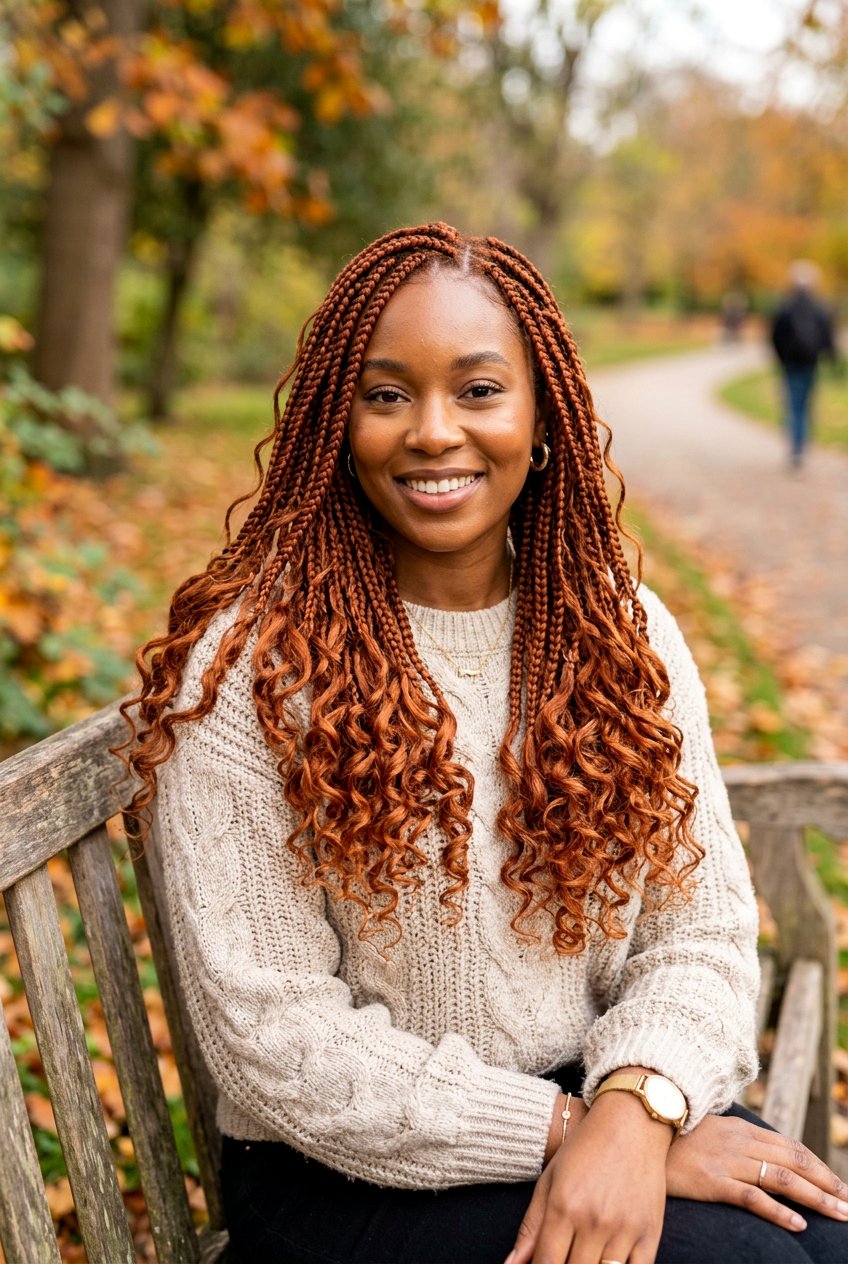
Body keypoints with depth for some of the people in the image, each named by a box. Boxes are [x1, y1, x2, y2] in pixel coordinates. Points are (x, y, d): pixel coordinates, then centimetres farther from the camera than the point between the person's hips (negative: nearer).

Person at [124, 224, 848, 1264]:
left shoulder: (623, 629, 1)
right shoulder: (251, 663, -13)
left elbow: (698, 929, 0)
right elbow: (275, 1036, -14)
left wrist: (633, 1107, -20)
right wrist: (566, 1128, -18)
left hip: (598, 1106, 4)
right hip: (347, 1172, -4)